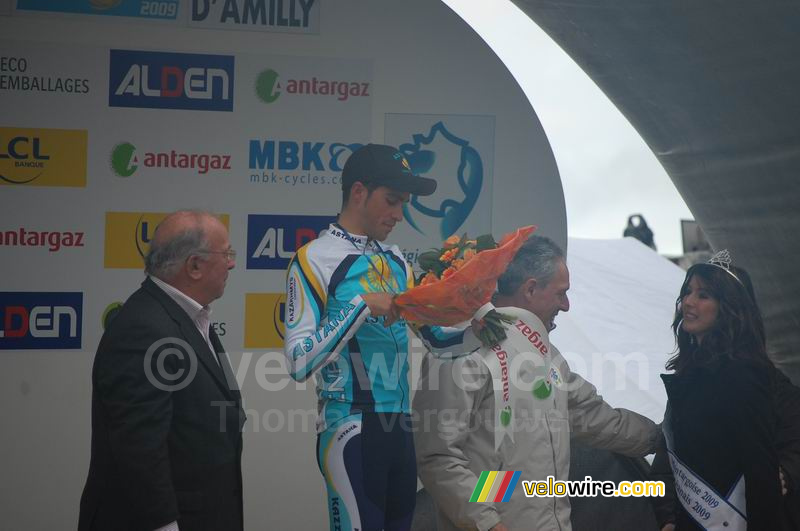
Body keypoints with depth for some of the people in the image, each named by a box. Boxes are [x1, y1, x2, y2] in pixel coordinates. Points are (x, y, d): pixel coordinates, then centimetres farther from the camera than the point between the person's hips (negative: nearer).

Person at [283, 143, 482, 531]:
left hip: (399, 425, 7)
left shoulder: (396, 261, 12)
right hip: (351, 429, -7)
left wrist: (476, 332, -2)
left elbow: (434, 337, 17)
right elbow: (298, 363, -18)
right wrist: (362, 305, -21)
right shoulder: (315, 260, -8)